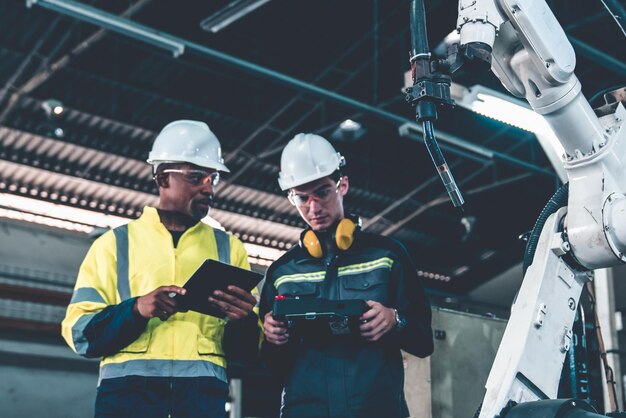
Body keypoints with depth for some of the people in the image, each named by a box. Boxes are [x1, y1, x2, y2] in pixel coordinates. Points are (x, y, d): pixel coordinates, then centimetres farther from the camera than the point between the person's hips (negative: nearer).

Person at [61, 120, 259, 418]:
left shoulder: (228, 248, 18)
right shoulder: (115, 243, 13)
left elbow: (253, 343, 12)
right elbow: (79, 330, 4)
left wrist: (244, 321, -11)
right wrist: (136, 310, -14)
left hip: (202, 388, 1)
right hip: (129, 387, -1)